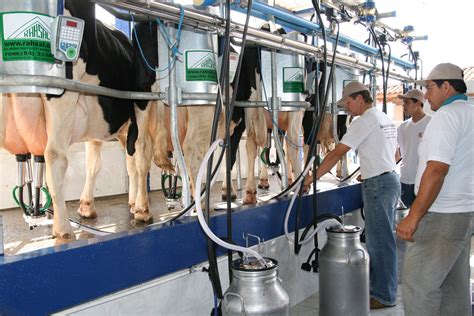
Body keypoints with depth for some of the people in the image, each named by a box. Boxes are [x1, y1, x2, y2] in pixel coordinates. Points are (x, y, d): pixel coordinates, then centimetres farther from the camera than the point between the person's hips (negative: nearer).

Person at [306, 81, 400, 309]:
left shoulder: (364, 121, -14)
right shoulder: (386, 119, 14)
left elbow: (337, 153, -18)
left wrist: (312, 178, -15)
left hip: (378, 184, -10)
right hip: (391, 179, 10)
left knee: (379, 241, -2)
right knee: (383, 238, 16)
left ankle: (384, 296, 7)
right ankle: (380, 287, 26)